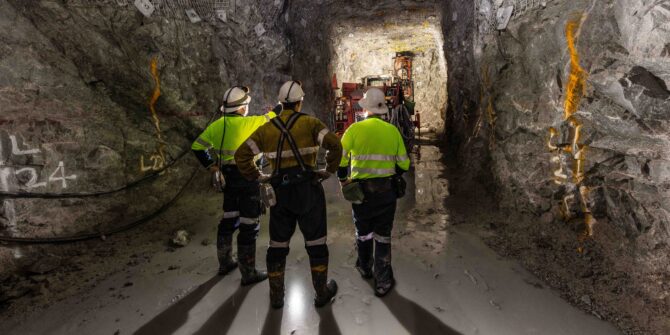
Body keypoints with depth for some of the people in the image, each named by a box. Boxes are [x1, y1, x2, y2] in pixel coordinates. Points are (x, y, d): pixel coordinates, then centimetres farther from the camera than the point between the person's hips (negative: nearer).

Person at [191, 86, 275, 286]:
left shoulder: (217, 125, 1)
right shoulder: (248, 123, -17)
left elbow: (197, 147, 5)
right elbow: (270, 119, -2)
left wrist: (211, 166, 12)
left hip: (228, 178, 7)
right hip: (247, 178, -7)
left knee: (228, 220, 21)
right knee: (249, 226, 1)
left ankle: (225, 263, 36)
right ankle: (248, 274, 10)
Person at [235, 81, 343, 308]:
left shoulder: (267, 129, 5)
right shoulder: (310, 123, -4)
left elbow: (241, 155, 1)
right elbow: (334, 145, -17)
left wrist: (258, 177, 7)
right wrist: (329, 171, -5)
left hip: (280, 191, 3)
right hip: (308, 190, -2)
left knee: (277, 244, 14)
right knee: (316, 242, 11)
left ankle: (276, 296, 24)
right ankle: (322, 292, 22)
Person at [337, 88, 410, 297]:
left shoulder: (355, 129, -9)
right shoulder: (393, 130, -4)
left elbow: (340, 160, -5)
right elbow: (404, 164, 1)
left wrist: (343, 181, 12)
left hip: (361, 190, 0)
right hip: (387, 191, 1)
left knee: (363, 232, 21)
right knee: (383, 236, 11)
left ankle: (365, 269, 42)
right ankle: (383, 283, 18)